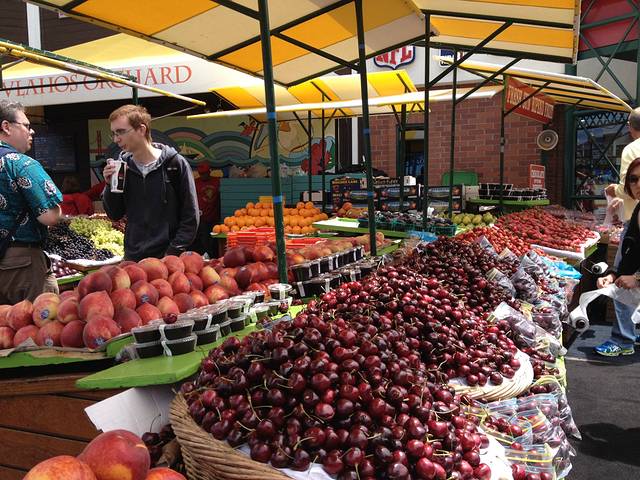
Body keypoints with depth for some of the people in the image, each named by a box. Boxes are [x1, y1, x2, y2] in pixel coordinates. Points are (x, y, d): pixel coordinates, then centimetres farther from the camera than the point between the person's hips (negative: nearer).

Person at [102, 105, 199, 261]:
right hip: (132, 259, 4)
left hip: (167, 259, -3)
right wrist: (110, 185, -5)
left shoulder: (175, 163, -8)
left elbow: (191, 217, -7)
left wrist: (172, 253, -12)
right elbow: (115, 215, 11)